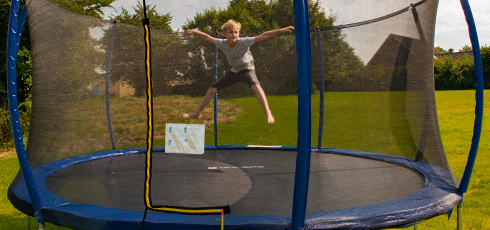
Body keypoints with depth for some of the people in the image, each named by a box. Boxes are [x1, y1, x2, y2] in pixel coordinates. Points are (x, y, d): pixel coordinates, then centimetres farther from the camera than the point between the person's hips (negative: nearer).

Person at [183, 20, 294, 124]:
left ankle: (268, 113, -39)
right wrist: (195, 32, 5)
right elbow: (208, 38, 4)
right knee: (212, 89, 3)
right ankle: (197, 113, 20)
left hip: (247, 70, -4)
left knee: (255, 86, -36)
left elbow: (262, 36, -29)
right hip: (234, 71, 5)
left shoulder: (244, 42, -24)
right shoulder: (222, 44, -13)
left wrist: (281, 30, -33)